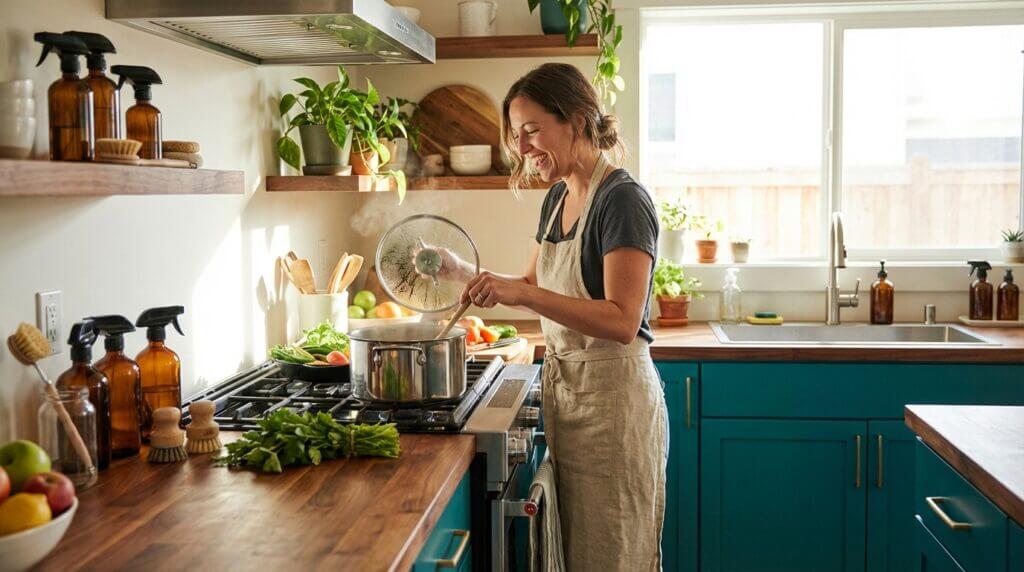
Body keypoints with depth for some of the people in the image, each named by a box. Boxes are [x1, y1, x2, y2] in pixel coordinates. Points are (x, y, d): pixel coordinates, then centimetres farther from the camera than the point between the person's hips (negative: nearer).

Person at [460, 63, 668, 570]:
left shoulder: (622, 200, -16)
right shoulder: (558, 197, 10)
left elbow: (622, 321, -25)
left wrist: (523, 294, -31)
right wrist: (486, 285, 7)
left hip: (612, 397, -8)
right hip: (565, 390, 8)